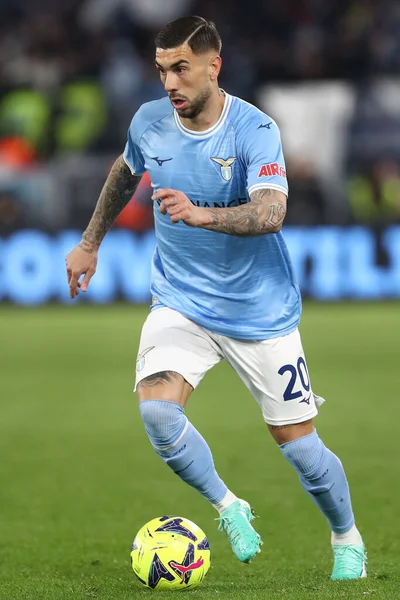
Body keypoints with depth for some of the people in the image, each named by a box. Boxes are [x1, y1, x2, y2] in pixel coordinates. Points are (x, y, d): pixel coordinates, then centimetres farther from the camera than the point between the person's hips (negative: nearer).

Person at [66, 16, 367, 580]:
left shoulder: (255, 130, -19)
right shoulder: (149, 122, -5)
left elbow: (270, 214, -34)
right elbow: (124, 174, 19)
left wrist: (201, 214, -50)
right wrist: (90, 243, 24)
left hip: (261, 312, -3)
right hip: (180, 303, 3)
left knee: (299, 446, 1)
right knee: (156, 407, -24)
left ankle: (348, 539, 29)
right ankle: (228, 508, 0)